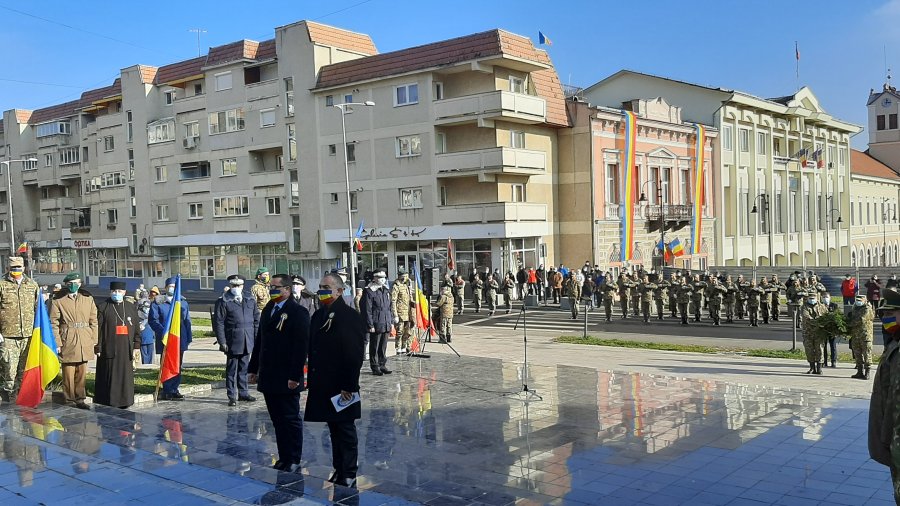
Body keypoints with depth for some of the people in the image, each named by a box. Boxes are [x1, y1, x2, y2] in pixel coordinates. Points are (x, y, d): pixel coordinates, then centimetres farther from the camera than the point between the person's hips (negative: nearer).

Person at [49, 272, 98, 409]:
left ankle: (80, 399, 15)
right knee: (68, 373, 1)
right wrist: (57, 343, -9)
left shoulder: (88, 299, 9)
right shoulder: (58, 301, 1)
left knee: (82, 373, 7)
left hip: (84, 342, 2)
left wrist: (94, 341, 4)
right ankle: (70, 400, 10)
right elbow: (54, 324, -2)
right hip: (67, 342, -2)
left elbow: (94, 321, 9)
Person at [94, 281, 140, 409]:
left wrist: (136, 345, 6)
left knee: (125, 376, 5)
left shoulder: (131, 308, 13)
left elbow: (137, 328, 13)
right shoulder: (102, 307, 2)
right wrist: (98, 348, -8)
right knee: (109, 377, -1)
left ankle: (124, 402, 14)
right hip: (109, 349, -3)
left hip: (126, 349, 3)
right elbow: (98, 329, -3)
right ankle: (107, 405, 6)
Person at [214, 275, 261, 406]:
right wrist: (222, 342, -11)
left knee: (244, 368, 14)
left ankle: (243, 393, 25)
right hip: (232, 342, -4)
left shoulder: (250, 299, 8)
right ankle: (232, 396, 10)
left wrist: (257, 339, 7)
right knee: (232, 370, 3)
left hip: (248, 342, 4)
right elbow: (218, 323, -7)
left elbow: (256, 320, 12)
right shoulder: (223, 301, -5)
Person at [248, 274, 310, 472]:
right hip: (268, 378, 7)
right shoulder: (267, 310, 13)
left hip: (287, 379, -7)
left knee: (291, 420, 3)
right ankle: (283, 459, 21)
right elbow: (259, 341, 18)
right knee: (277, 420, 12)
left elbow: (301, 346, -16)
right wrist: (253, 368, 14)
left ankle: (293, 461, 12)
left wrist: (295, 376, -20)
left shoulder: (298, 312, -11)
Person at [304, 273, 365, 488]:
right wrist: (313, 381, 11)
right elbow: (313, 350, 15)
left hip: (341, 388, -7)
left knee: (345, 431, 4)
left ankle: (349, 476, 14)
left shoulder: (350, 317, -13)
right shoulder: (318, 315, 10)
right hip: (323, 387, 7)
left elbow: (354, 355, -17)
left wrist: (348, 386, -18)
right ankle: (338, 470, 27)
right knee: (334, 430, 16)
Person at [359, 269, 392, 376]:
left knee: (383, 347, 13)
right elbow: (367, 310, -12)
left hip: (386, 324, 7)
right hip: (376, 325, -7)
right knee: (374, 347, 2)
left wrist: (391, 321, 15)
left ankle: (382, 365, 22)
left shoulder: (386, 291, 14)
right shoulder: (369, 292, -9)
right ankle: (375, 367, 9)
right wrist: (370, 325, -15)